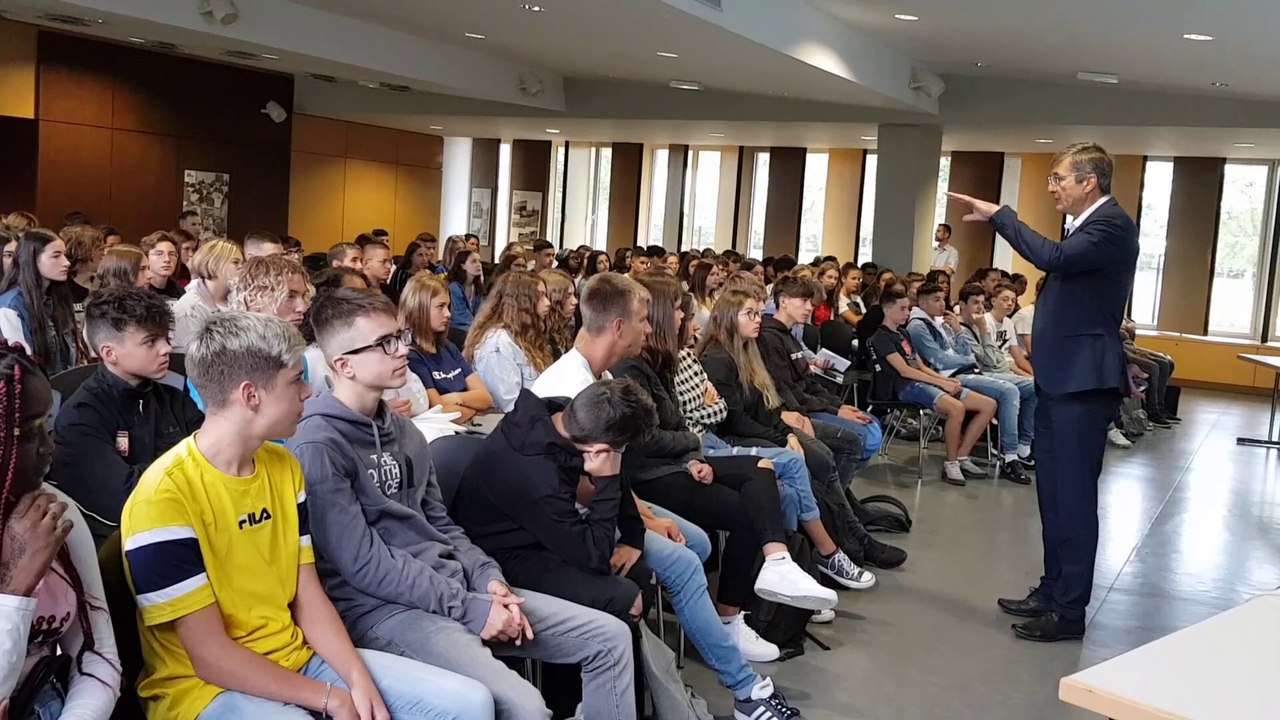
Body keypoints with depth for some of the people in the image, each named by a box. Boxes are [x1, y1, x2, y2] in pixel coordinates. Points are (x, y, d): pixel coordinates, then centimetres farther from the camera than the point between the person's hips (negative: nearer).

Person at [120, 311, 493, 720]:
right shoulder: (164, 497, -19)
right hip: (205, 687, -7)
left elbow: (307, 595, 6)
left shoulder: (283, 466, 5)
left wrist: (358, 680, -9)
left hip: (296, 659, 7)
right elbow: (210, 656, -18)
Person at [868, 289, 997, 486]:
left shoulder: (902, 335, 26)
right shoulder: (881, 337, -2)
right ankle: (950, 463, -20)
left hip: (924, 381, 9)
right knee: (956, 408, -36)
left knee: (989, 405, -2)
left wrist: (946, 380, 2)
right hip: (908, 387, -9)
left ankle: (962, 457, 1)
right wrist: (941, 383, -14)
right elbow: (904, 371, -12)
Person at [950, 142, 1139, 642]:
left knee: (1074, 495, -5)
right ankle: (1052, 591, 25)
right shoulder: (1088, 225, 19)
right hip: (1059, 377, 10)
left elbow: (1053, 258, -30)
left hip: (1083, 380, -10)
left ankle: (1070, 610, 3)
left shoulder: (1113, 224, -13)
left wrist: (998, 215, -21)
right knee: (1053, 492, 15)